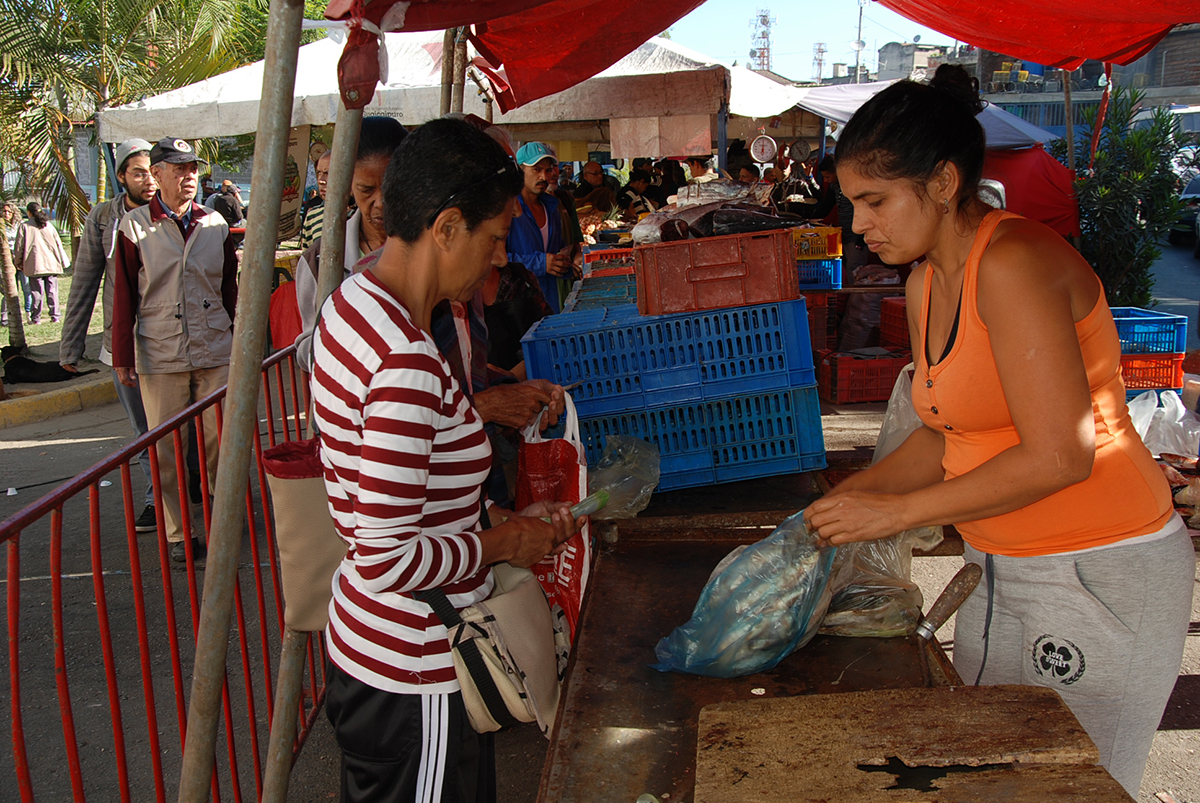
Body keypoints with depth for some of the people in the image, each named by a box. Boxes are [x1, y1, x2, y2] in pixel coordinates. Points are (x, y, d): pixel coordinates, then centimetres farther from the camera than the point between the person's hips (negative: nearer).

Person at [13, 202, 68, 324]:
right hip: (51, 263, 2)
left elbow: (19, 247, 1)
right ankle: (54, 316, 5)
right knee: (52, 290, 6)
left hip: (34, 265, -2)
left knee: (37, 292, 1)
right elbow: (58, 243, 11)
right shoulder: (49, 225, 8)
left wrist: (18, 263, 14)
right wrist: (63, 262, 18)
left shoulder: (24, 226, -2)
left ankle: (36, 318, 3)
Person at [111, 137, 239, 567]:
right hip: (159, 355, -2)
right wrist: (123, 357, -2)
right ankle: (178, 535, 14)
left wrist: (239, 343, 12)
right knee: (167, 449, 4)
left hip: (216, 352, 2)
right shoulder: (134, 226, 1)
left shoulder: (215, 224, 8)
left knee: (222, 440, 5)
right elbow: (124, 295, 1)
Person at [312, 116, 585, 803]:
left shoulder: (354, 302, 3)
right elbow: (387, 560, -27)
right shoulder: (405, 364, -28)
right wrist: (503, 544, -12)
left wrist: (504, 517, 8)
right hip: (414, 675, -10)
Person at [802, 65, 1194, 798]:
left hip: (1099, 573, -8)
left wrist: (896, 512, -19)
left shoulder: (1014, 263, -22)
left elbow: (1059, 456, -25)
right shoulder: (926, 285, 6)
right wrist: (841, 501, 1)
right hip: (1001, 571, 9)